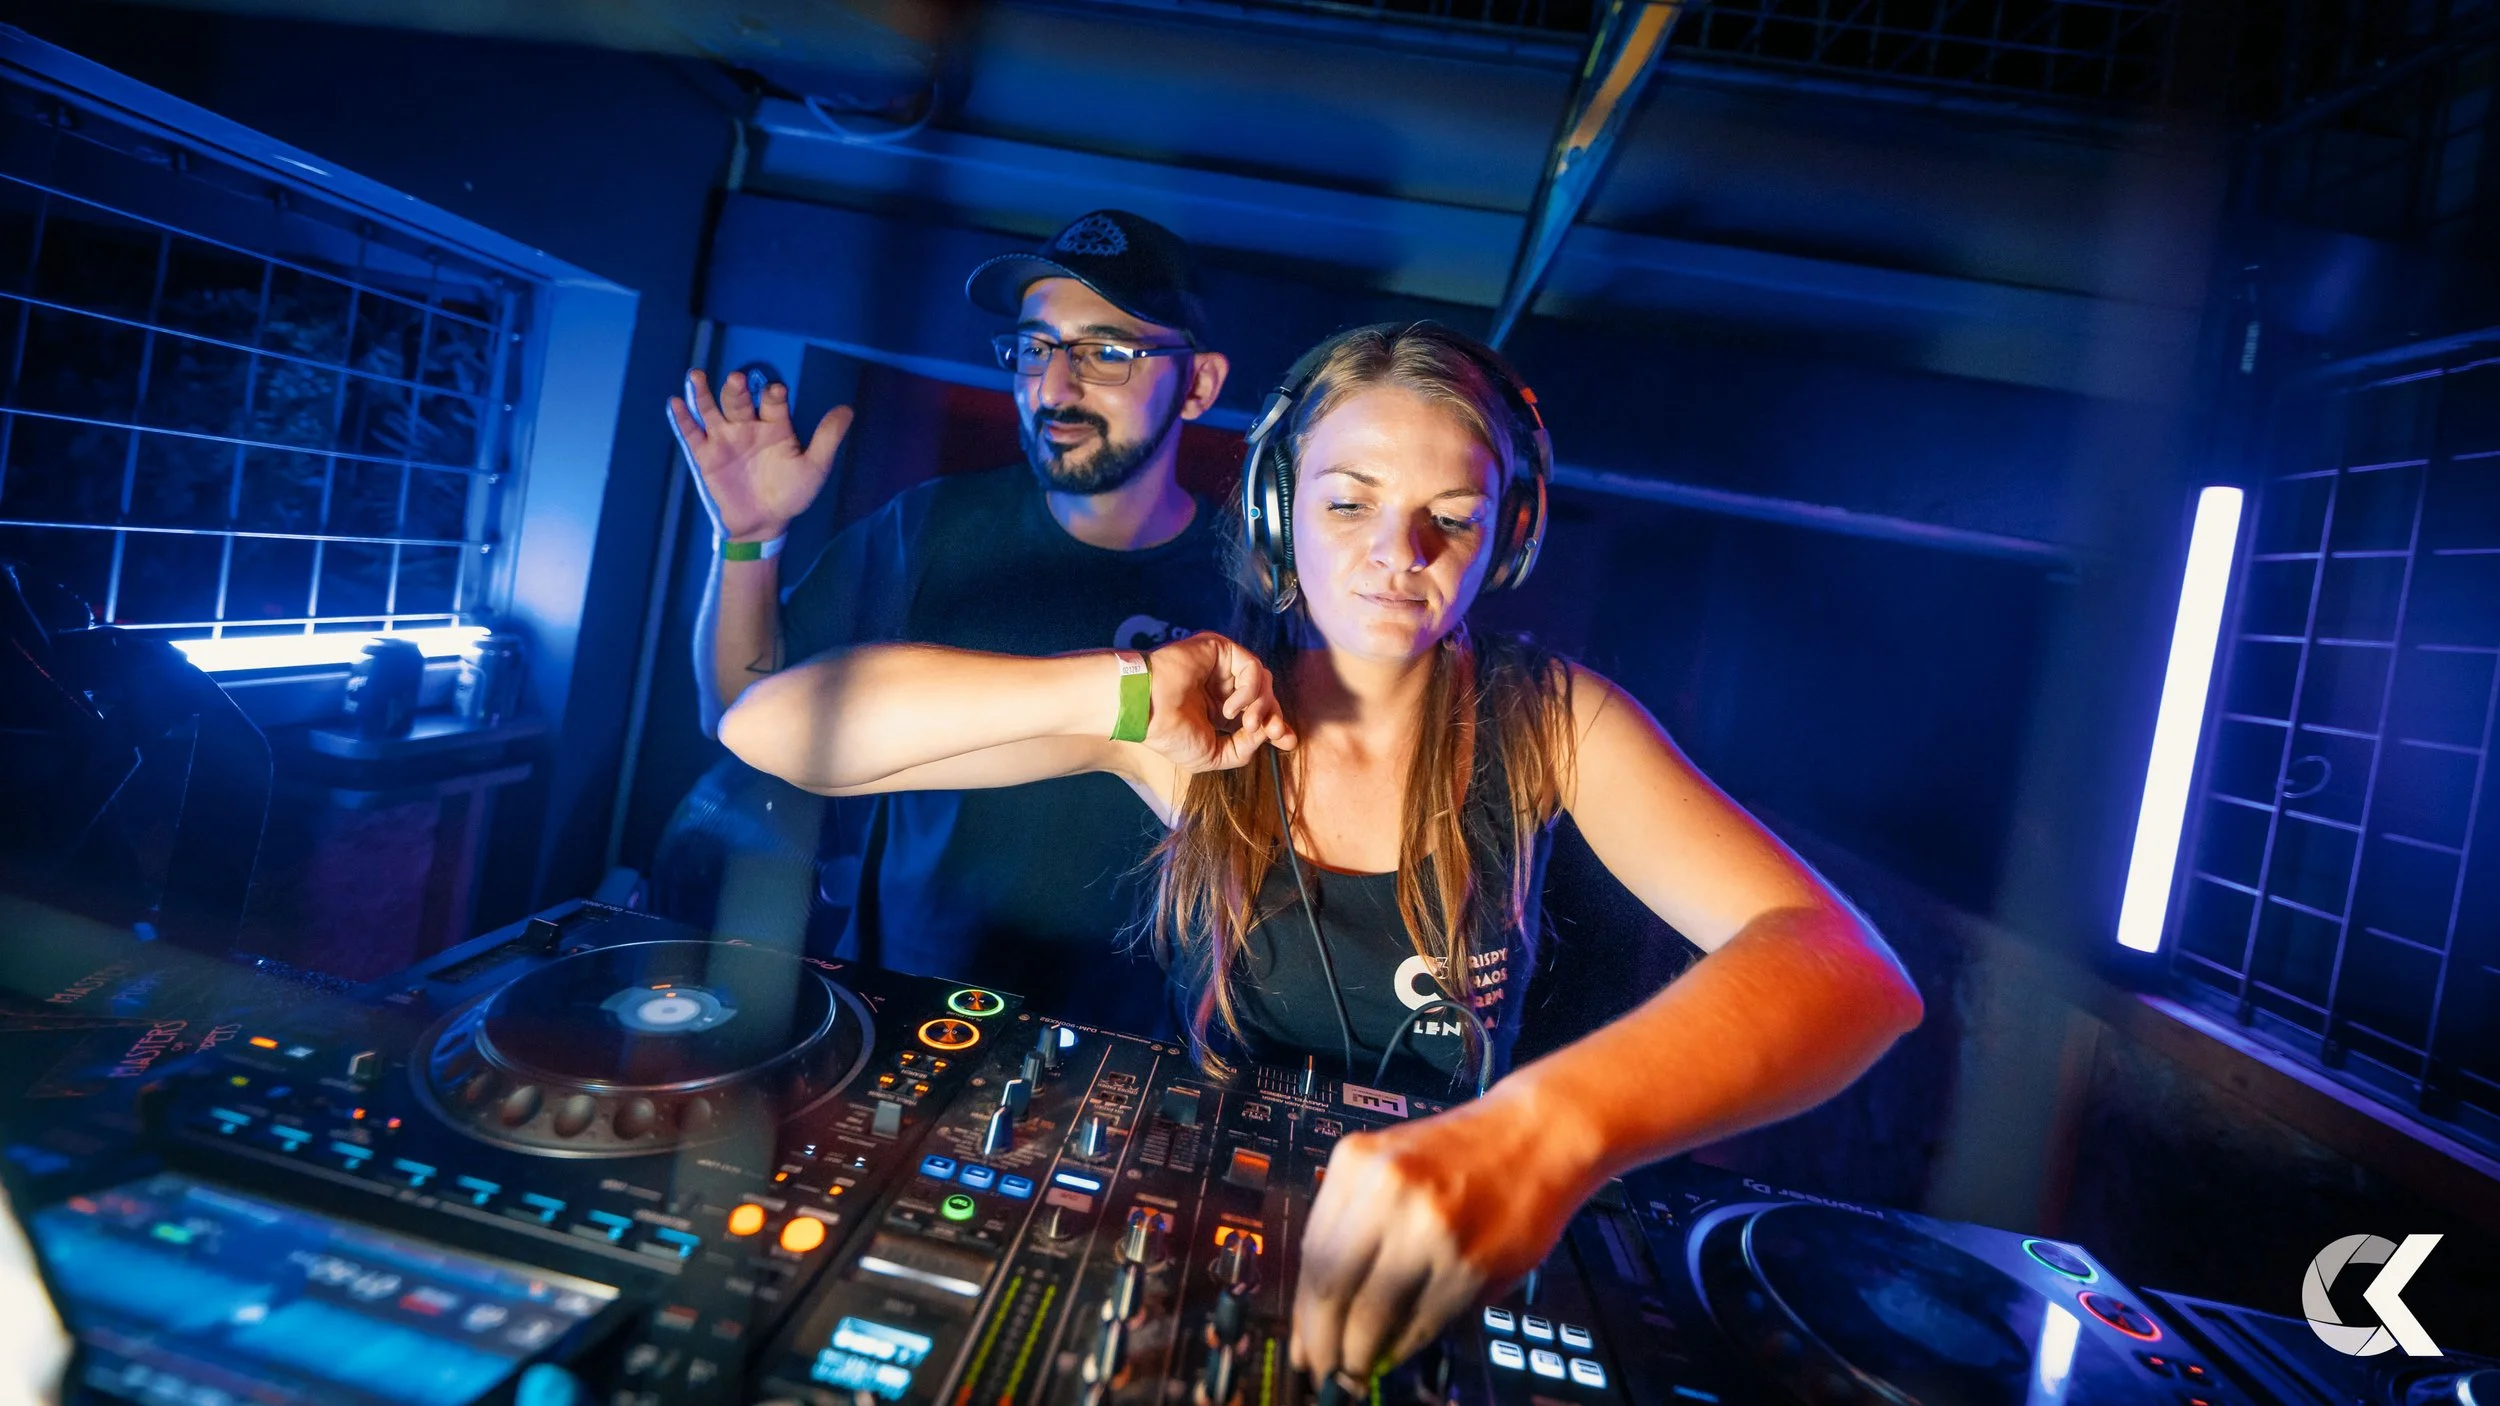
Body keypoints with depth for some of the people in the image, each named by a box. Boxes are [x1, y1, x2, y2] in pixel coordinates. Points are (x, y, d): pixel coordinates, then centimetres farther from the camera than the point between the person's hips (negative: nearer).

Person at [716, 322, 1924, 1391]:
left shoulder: (1544, 721, -13)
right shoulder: (1189, 718, -12)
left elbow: (1852, 971, -27)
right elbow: (768, 729, -16)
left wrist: (1543, 1129, -45)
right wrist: (1114, 696, -28)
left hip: (1453, 1260, 1)